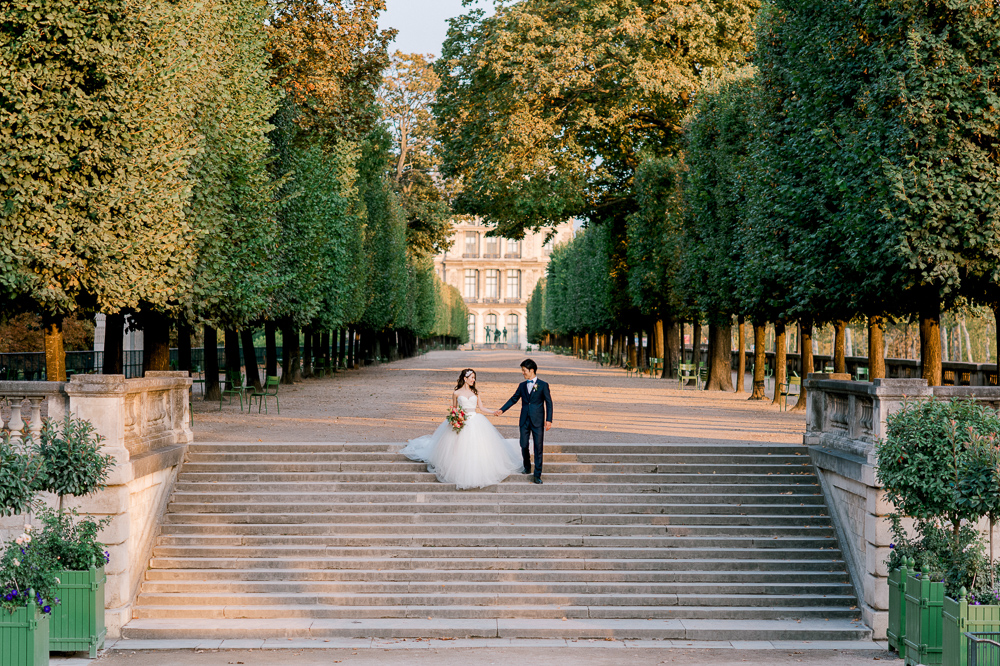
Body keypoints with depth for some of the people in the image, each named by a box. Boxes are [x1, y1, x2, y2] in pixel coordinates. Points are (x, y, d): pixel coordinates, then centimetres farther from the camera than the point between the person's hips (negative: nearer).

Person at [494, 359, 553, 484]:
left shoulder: (543, 385, -2)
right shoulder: (522, 386, 10)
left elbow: (548, 402, -3)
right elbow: (513, 399, 16)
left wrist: (549, 420, -10)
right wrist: (502, 410, 7)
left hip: (537, 421, -4)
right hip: (524, 421, 4)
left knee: (538, 448, -2)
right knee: (524, 446, 6)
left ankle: (537, 475, 1)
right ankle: (527, 467, 30)